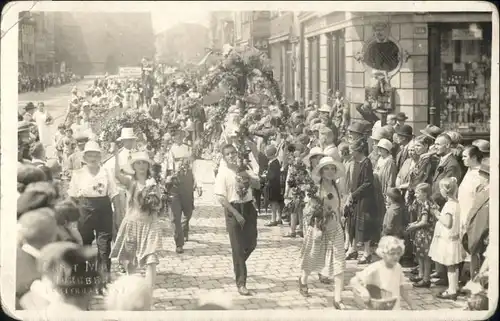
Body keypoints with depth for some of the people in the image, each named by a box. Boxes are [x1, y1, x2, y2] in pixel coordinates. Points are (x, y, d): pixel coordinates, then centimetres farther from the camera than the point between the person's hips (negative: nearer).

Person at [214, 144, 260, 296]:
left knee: (251, 243, 8)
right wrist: (236, 214, -17)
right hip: (233, 209, -5)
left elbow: (257, 185, 3)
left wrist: (248, 177, -17)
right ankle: (241, 283, 3)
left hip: (248, 207, 5)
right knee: (238, 247, -2)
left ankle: (239, 264, 36)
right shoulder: (223, 173, -9)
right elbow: (221, 197, -14)